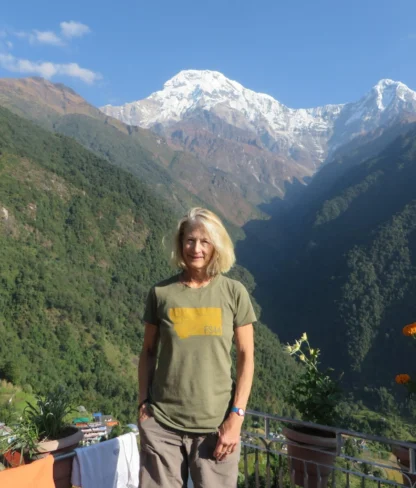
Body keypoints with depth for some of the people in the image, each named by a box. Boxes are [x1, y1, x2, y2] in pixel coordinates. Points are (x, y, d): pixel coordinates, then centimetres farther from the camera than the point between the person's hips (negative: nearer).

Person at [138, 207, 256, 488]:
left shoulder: (234, 293, -3)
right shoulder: (161, 293, -2)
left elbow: (246, 356, -1)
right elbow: (148, 352, 7)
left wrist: (236, 416, -6)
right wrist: (143, 401, 0)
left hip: (216, 424, 0)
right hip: (162, 424, 1)